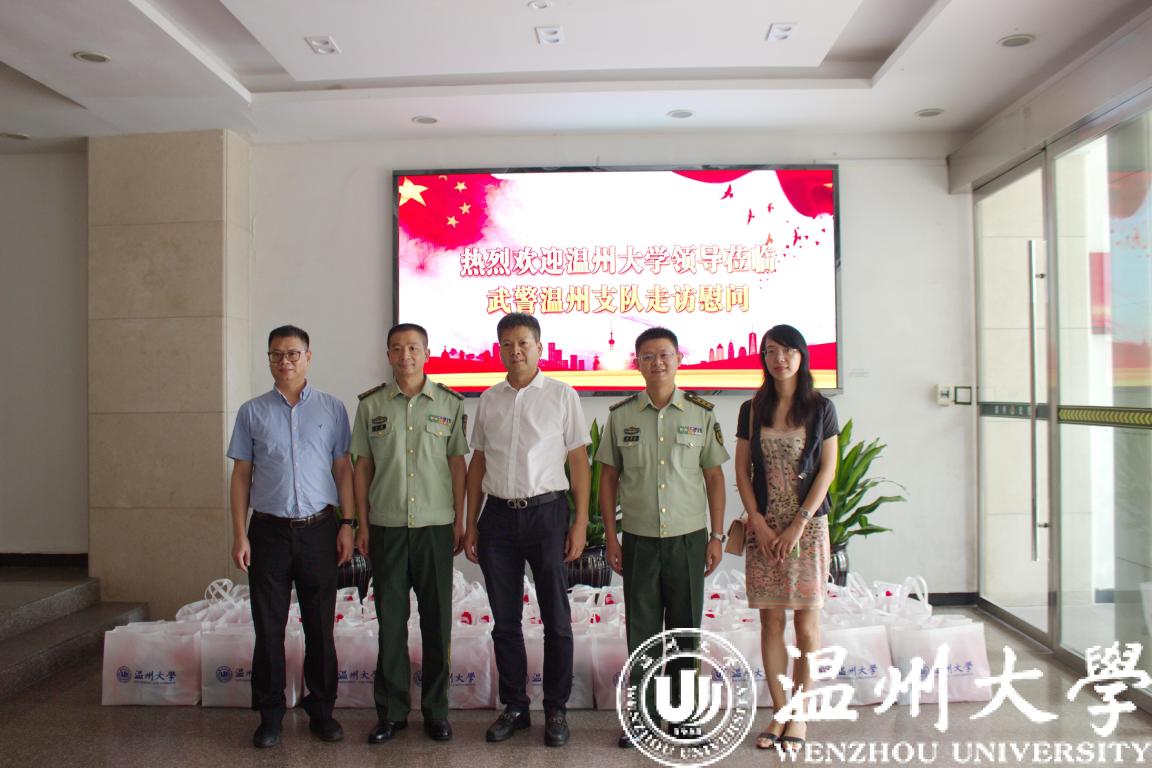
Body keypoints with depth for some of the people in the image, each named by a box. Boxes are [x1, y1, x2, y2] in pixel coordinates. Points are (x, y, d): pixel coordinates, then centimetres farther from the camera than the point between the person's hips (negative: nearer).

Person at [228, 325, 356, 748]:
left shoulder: (332, 408, 4)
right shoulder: (252, 412, 6)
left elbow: (343, 469, 4)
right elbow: (241, 475, 5)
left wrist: (347, 524, -2)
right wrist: (239, 535, -1)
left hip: (319, 530, 0)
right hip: (269, 530, 1)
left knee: (320, 625, 8)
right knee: (269, 627, 7)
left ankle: (321, 709, 23)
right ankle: (270, 714, 21)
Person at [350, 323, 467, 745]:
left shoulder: (449, 403, 2)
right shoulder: (371, 404, 5)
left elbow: (457, 463, 4)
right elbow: (363, 465, 8)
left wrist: (460, 521, 1)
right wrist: (362, 523, 4)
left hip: (435, 524, 0)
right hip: (386, 525, 1)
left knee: (437, 619, 6)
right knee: (390, 619, 6)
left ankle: (436, 708, 20)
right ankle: (391, 710, 20)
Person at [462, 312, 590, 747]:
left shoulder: (561, 395, -1)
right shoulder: (488, 400, 9)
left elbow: (579, 461, -2)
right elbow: (477, 463, 12)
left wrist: (580, 524, -7)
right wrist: (471, 525, 8)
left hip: (546, 512, -3)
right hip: (498, 516, 3)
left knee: (556, 620, 5)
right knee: (505, 621, 11)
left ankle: (556, 710, 20)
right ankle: (514, 707, 26)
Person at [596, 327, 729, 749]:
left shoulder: (701, 413, 0)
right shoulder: (621, 415, 1)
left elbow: (714, 476, 4)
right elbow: (608, 477, 5)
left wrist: (717, 535, 0)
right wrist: (610, 537, 1)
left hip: (688, 539, 0)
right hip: (638, 540, 0)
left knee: (685, 628, 9)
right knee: (641, 630, 8)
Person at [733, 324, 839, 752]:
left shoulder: (820, 409, 2)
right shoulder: (752, 410, 6)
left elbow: (827, 469, -3)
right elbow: (741, 469, 5)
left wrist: (799, 524, -10)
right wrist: (758, 522, -6)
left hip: (807, 525, -2)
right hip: (764, 528, 2)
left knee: (806, 622, 3)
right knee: (770, 622, 6)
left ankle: (799, 716, 14)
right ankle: (779, 713, 16)